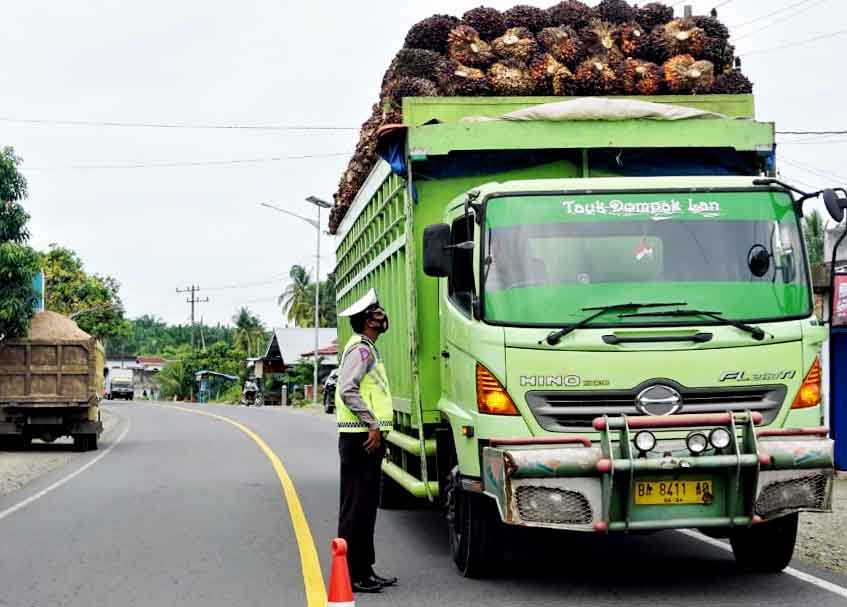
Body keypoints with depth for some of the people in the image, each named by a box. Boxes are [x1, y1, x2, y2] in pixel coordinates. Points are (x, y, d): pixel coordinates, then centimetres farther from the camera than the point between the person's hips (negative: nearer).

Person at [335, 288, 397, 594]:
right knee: (357, 507, -8)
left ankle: (364, 569, 19)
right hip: (361, 438, -10)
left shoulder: (368, 349, 21)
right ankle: (350, 574, -6)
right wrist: (373, 425, -22)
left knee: (366, 505, 13)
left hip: (368, 438, 10)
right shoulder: (360, 349, -12)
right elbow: (348, 391, -23)